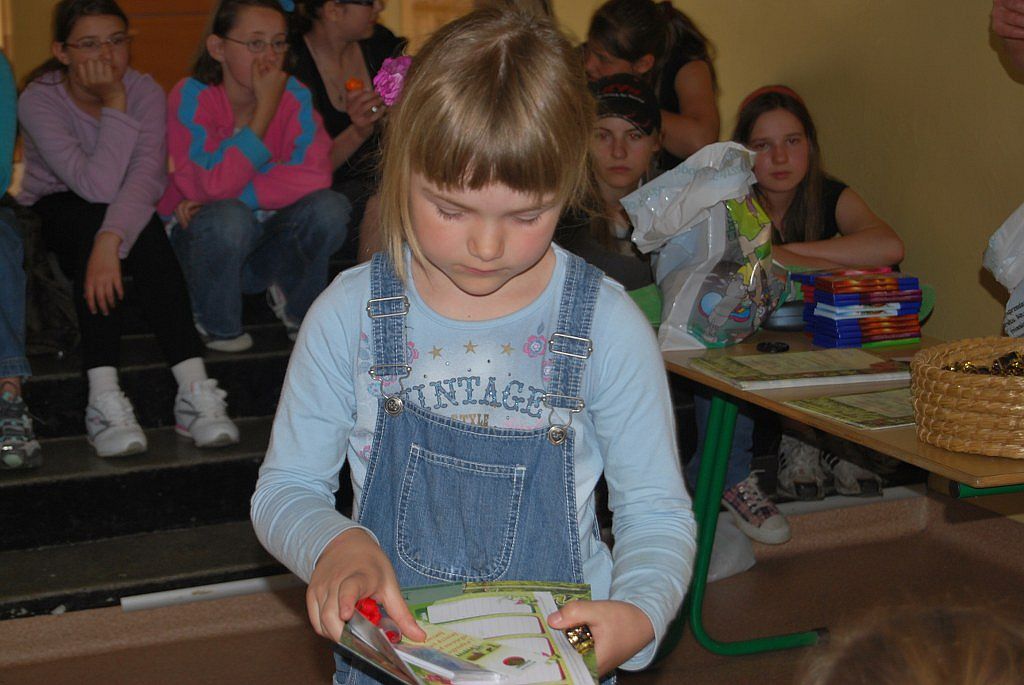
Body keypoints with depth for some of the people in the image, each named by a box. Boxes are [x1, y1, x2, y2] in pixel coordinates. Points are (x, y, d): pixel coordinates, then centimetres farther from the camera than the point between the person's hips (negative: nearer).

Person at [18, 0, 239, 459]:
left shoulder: (144, 91, -13)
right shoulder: (40, 100, -19)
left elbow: (147, 176, -31)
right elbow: (97, 186, -30)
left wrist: (110, 241, -46)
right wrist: (115, 106, -32)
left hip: (126, 208, 2)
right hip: (56, 211, -2)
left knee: (143, 232, -32)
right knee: (92, 219, -35)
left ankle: (194, 388, -40)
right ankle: (104, 399, -45)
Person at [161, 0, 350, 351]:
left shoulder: (294, 94, -9)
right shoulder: (191, 96, -17)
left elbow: (314, 174, -23)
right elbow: (214, 184, -29)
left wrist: (233, 194, -27)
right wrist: (265, 108, -29)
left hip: (270, 241, 3)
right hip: (202, 239, -3)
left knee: (328, 207, -25)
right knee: (228, 217, -36)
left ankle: (296, 305, 4)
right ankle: (215, 325, -7)